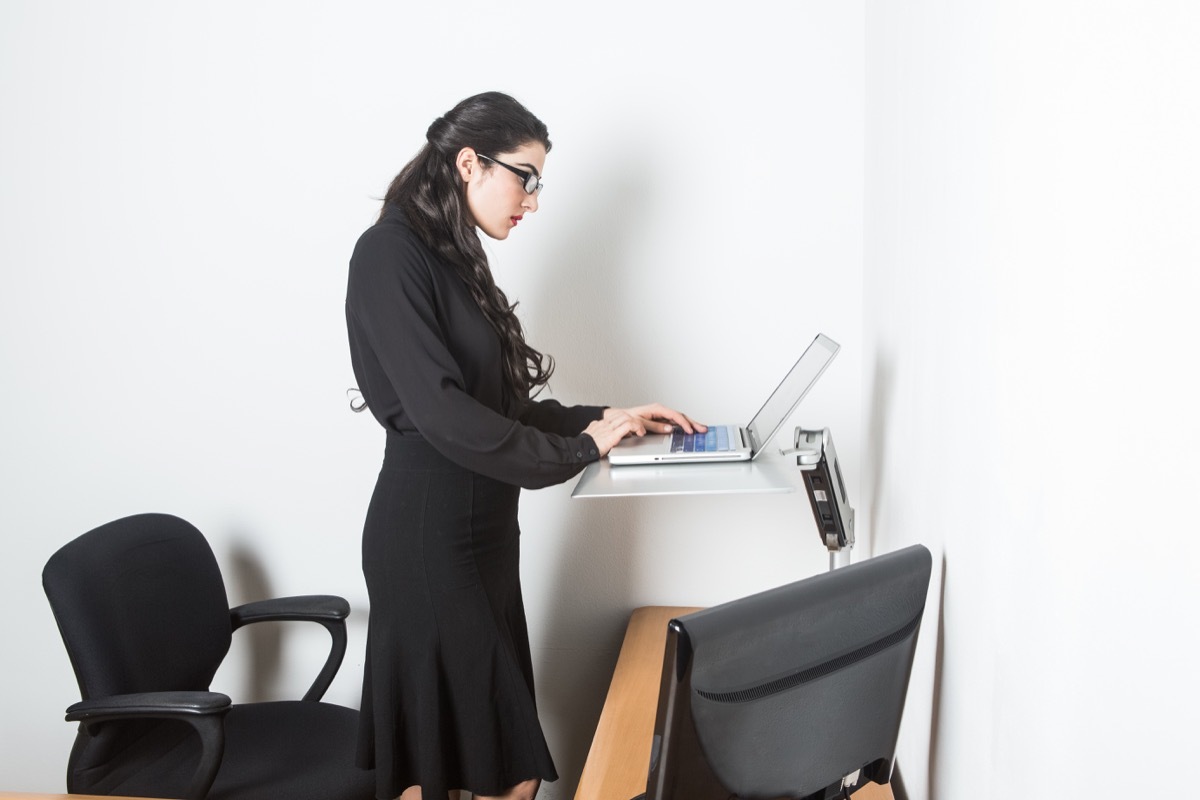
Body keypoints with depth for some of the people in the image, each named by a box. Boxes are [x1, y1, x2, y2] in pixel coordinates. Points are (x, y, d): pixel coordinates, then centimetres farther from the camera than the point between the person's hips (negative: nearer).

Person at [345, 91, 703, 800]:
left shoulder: (457, 261, 14)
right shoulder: (391, 252, -12)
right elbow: (439, 413, -22)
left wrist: (613, 419, 6)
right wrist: (579, 449, -16)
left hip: (482, 529, 9)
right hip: (427, 535, -9)